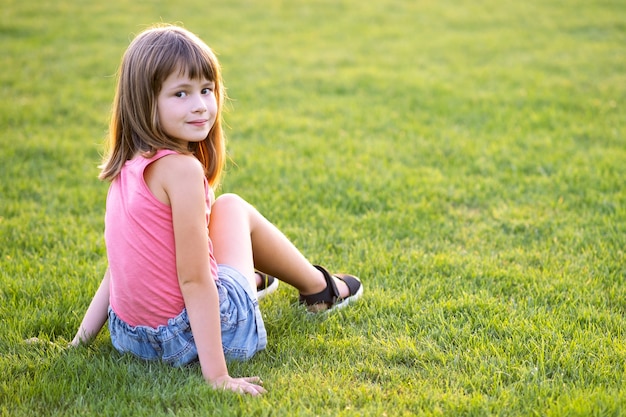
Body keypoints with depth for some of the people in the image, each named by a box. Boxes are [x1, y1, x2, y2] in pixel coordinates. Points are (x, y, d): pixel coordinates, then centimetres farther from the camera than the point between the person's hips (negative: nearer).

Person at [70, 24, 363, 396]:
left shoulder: (128, 167, 2)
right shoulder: (182, 169, -22)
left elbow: (119, 265, 8)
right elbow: (193, 281, -24)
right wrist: (218, 376, -23)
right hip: (188, 336, -7)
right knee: (233, 208, 15)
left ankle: (250, 278, 56)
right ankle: (319, 287, 37)